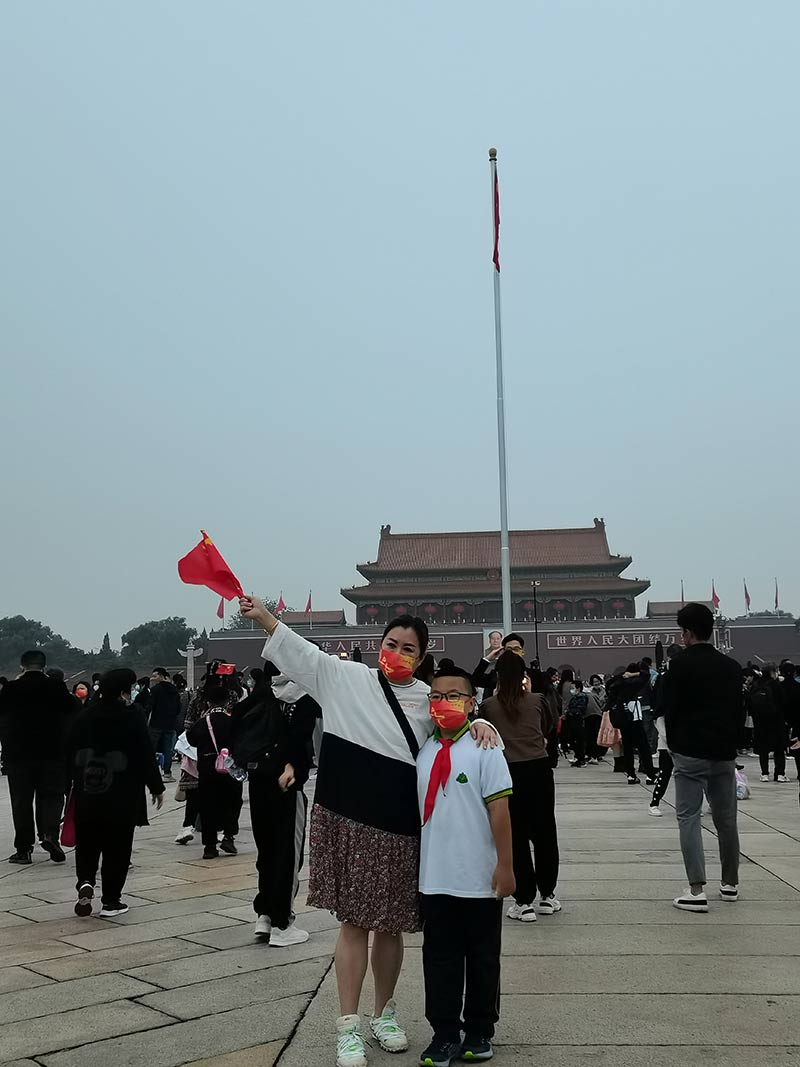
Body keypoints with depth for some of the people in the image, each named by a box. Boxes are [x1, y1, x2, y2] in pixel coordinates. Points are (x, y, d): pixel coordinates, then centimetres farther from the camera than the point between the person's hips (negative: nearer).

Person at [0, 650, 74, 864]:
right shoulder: (57, 687, -5)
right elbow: (72, 712, 1)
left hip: (18, 754, 0)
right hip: (53, 752, 0)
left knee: (21, 800, 8)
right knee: (51, 794, 10)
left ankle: (24, 848, 9)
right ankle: (50, 833, -12)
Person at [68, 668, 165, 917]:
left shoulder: (84, 717, 4)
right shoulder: (131, 718, -10)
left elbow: (70, 754, 11)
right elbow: (146, 756, -8)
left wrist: (77, 781, 23)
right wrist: (157, 788, 3)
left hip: (86, 796, 4)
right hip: (122, 797, -4)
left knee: (87, 843, 16)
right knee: (117, 847, 5)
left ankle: (85, 881, -6)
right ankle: (111, 901, 8)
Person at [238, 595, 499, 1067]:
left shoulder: (430, 699, 6)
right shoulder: (347, 678, 1)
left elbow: (462, 718, 13)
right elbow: (300, 649, 1)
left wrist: (480, 724, -10)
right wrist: (263, 616, -7)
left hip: (400, 828, 2)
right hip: (350, 819, -2)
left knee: (391, 925, 13)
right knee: (354, 922, 3)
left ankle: (385, 1013, 32)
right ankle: (349, 1026, 13)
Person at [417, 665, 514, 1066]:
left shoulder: (483, 748, -11)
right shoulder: (424, 751, 3)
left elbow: (499, 808, -11)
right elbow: (418, 809, 12)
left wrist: (505, 865, -12)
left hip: (479, 879, -4)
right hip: (434, 879, 4)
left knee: (482, 958, 12)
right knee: (439, 957, 10)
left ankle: (479, 1031, 28)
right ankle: (444, 1034, 23)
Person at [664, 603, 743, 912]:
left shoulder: (680, 664, -8)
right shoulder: (732, 666, 8)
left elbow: (670, 709, -7)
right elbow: (740, 710, 12)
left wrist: (673, 744, 7)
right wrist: (730, 741, 16)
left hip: (690, 753, -5)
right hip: (724, 752, 5)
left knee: (689, 817, -3)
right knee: (726, 818, 15)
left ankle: (697, 890, -10)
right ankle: (730, 884, 25)